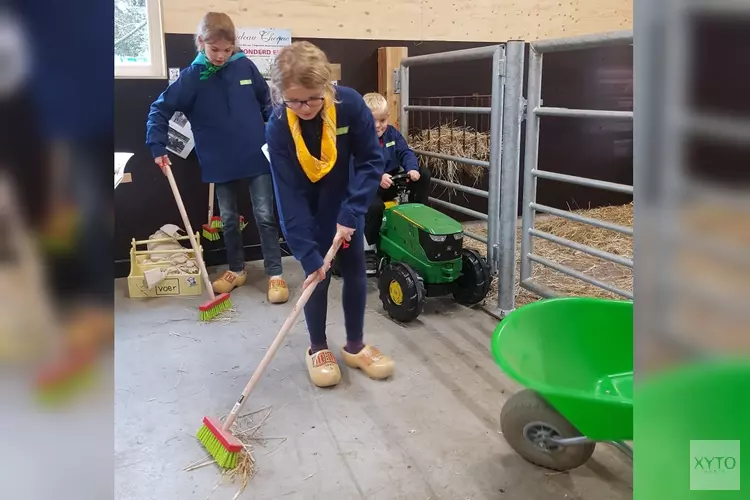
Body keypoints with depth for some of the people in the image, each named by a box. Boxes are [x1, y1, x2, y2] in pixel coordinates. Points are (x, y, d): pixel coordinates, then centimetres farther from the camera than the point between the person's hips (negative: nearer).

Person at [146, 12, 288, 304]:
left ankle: (275, 274, 9)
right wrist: (158, 147, -9)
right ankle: (236, 270, 30)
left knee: (265, 216, 1)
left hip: (257, 156, -1)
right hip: (221, 163, 1)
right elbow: (160, 109, -3)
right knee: (229, 219, 13)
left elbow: (266, 102, 10)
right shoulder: (191, 77, -7)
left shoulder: (245, 66, -4)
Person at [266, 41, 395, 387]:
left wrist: (350, 214, -27)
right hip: (308, 210, -2)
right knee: (316, 274, 1)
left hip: (346, 204, 2)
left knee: (355, 271, 8)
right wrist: (308, 254, -31)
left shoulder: (350, 104, -26)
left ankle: (355, 346, 24)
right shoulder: (278, 127, -27)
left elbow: (371, 162, -19)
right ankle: (318, 348, 21)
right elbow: (289, 195, -27)